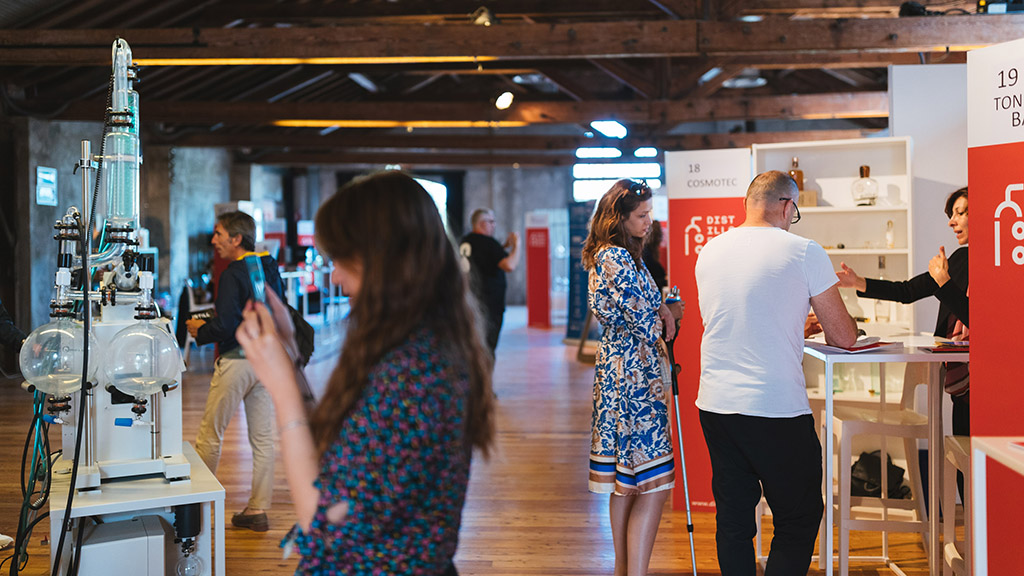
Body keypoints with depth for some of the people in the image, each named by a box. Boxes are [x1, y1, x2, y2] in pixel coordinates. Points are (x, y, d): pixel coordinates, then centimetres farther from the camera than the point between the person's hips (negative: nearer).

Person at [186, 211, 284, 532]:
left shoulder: (233, 275, -14)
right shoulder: (270, 269, 9)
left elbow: (225, 326, -19)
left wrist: (200, 331, -1)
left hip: (237, 360, -8)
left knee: (210, 434, 5)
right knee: (262, 438, 7)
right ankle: (258, 510, 11)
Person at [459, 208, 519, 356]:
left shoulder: (464, 241, 11)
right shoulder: (488, 242, -14)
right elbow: (510, 265, -24)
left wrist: (504, 247, 20)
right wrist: (516, 245, -9)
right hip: (488, 304, -8)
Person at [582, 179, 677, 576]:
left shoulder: (607, 255, 14)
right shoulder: (618, 259, -18)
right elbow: (645, 327, -18)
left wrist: (658, 308, 3)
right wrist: (662, 319, 3)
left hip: (617, 369, 11)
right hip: (633, 375, -11)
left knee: (625, 482, 17)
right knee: (653, 484, -9)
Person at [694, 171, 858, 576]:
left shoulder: (710, 251, 9)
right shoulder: (804, 252, -7)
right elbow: (844, 337, -2)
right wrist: (826, 324, 21)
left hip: (714, 405, 6)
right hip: (776, 408, -5)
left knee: (733, 519, 13)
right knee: (799, 520, 7)